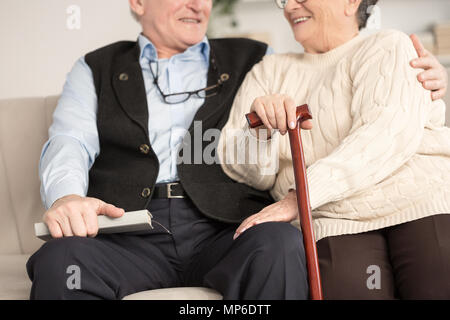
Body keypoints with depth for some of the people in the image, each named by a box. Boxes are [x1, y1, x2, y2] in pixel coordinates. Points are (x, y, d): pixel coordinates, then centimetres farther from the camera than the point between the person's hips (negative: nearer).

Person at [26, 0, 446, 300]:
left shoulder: (252, 61, 23)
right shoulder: (97, 69, 22)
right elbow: (69, 144, 7)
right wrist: (66, 196, -18)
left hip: (225, 230, 1)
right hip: (131, 232, 0)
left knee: (280, 246, -33)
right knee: (59, 260, -32)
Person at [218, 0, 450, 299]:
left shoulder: (388, 47, 11)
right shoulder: (269, 71, 22)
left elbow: (390, 132, -9)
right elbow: (244, 171, 12)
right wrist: (259, 126, -11)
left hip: (422, 201, -1)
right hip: (336, 223, 2)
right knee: (349, 287, -29)